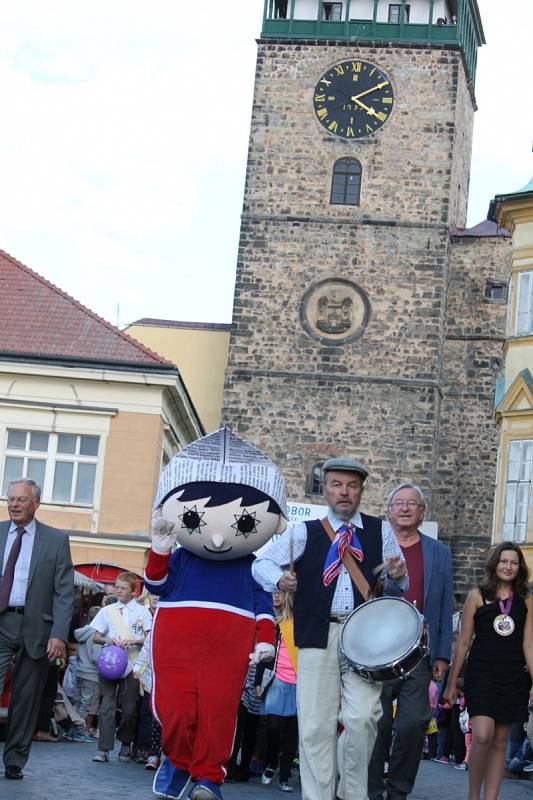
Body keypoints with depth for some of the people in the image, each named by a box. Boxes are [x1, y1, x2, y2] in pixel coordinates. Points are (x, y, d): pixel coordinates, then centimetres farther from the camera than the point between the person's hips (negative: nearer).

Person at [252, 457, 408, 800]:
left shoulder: (380, 532, 11)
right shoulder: (304, 533, 9)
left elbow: (398, 588, 15)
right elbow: (262, 563, 8)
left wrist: (396, 576, -9)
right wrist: (280, 579, -13)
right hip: (319, 634, 0)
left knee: (362, 718, -13)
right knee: (316, 725, -1)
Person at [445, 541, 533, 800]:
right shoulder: (477, 596, 3)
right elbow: (463, 643, 4)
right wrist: (451, 683, 4)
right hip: (481, 674, -3)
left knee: (500, 741, 6)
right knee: (482, 735, -18)